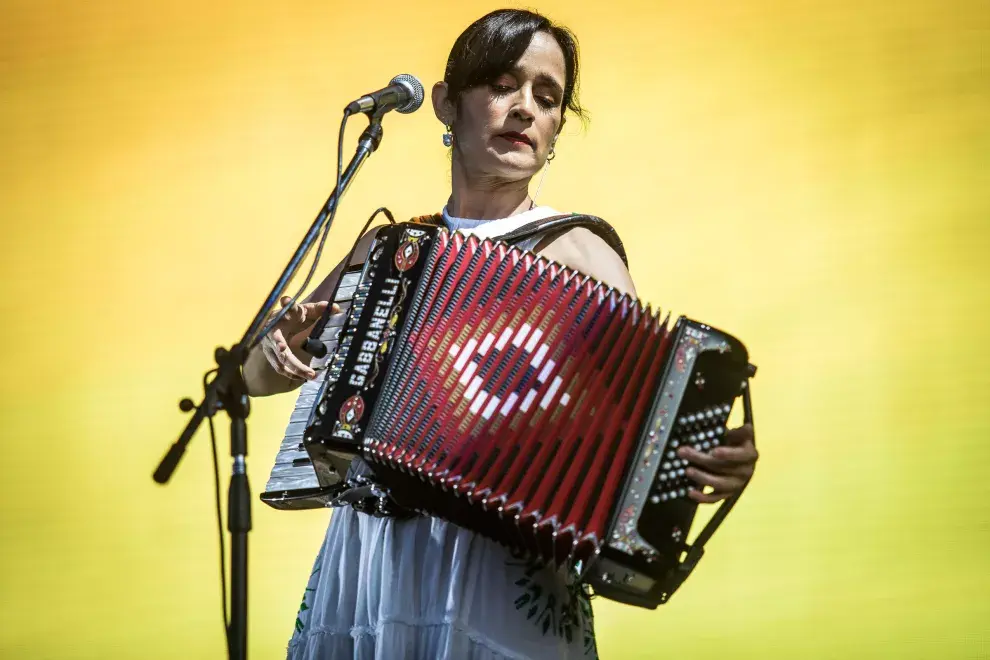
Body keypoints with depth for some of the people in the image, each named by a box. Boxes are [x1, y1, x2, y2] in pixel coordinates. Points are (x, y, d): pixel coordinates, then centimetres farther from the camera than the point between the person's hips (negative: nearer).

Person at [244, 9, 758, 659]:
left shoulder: (576, 252, 1)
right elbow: (257, 375, 21)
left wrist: (715, 460, -29)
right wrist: (279, 353, -2)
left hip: (502, 571, -4)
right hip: (366, 555, 4)